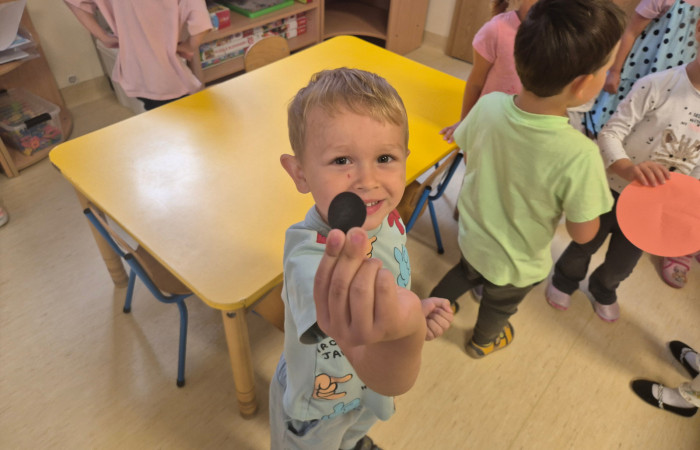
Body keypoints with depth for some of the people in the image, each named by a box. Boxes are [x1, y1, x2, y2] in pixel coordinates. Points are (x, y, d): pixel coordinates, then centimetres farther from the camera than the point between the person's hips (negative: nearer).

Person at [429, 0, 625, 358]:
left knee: (467, 272, 37)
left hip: (472, 236, 3)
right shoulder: (579, 156, -37)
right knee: (500, 303, 31)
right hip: (516, 264, -2)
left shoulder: (488, 105, -24)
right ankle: (483, 341, 61)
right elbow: (582, 233, -22)